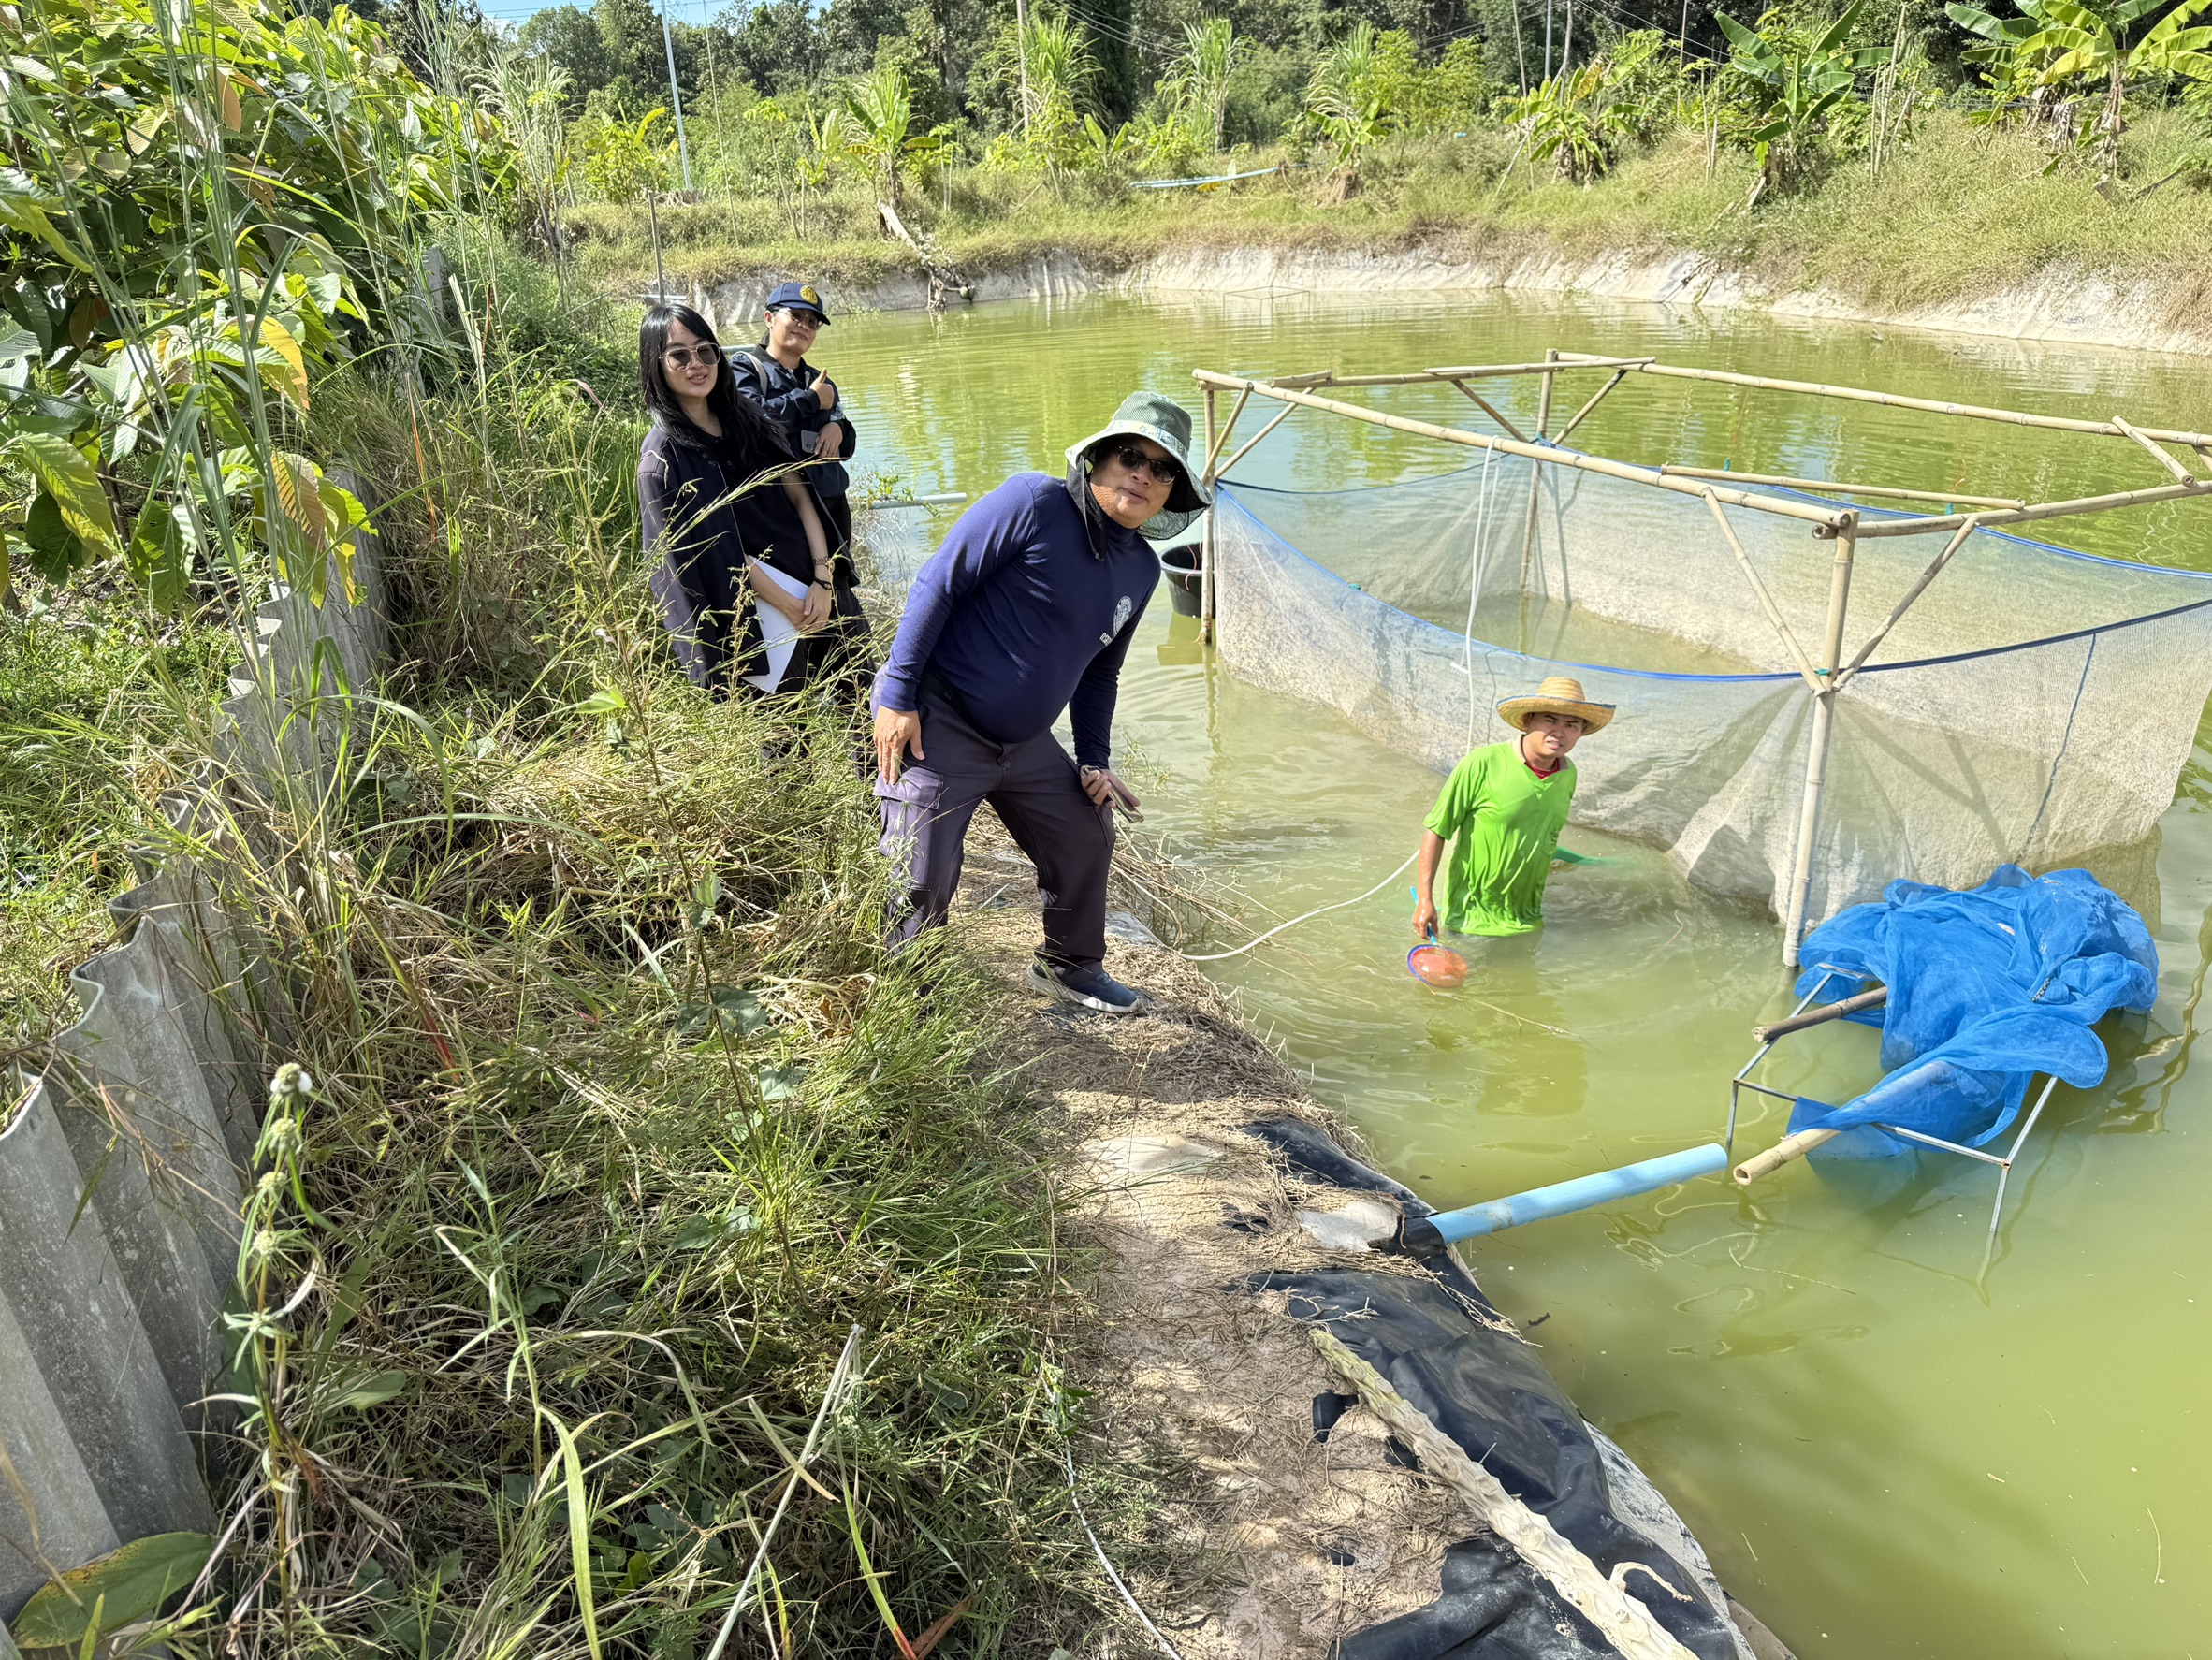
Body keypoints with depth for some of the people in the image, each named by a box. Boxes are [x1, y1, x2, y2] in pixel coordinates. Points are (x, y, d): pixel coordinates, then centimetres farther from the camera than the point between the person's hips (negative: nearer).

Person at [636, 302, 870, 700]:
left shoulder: (746, 419, 7)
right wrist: (792, 608, -15)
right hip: (760, 623, -5)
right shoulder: (662, 457, -10)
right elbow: (718, 551, -13)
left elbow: (799, 494, 4)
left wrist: (823, 578, -9)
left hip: (817, 589, 5)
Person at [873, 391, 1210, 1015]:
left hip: (1026, 740, 8)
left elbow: (1098, 672, 19)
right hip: (937, 722, -8)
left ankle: (1069, 965, 39)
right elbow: (937, 584, -16)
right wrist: (897, 695, -18)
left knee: (1088, 835, 16)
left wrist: (1095, 762, 11)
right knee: (921, 882, -8)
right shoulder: (1035, 503, -16)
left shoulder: (1141, 569, 7)